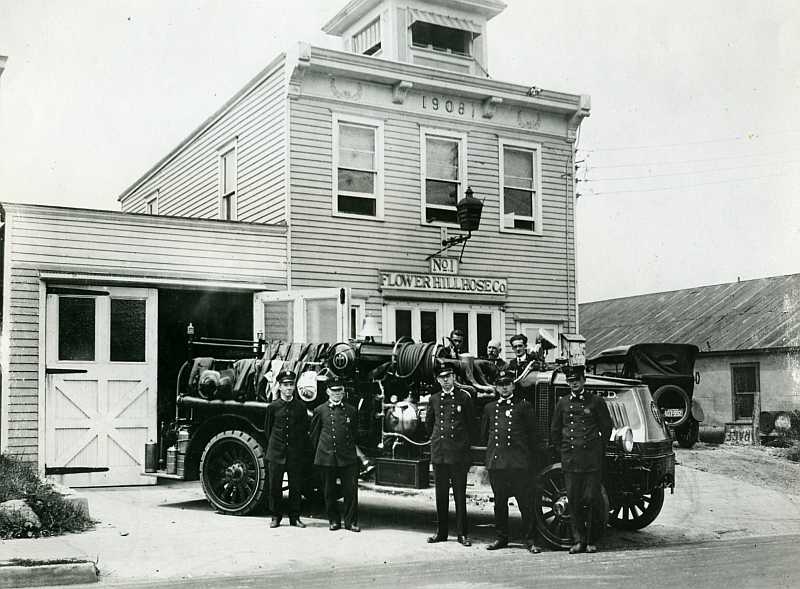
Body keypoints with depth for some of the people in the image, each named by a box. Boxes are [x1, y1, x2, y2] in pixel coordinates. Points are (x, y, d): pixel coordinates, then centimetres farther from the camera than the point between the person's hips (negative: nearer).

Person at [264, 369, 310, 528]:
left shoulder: (301, 407, 3)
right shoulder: (273, 407, 2)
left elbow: (305, 430, 8)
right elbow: (267, 430, 10)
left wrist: (302, 450, 6)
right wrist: (273, 446, 9)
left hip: (295, 454, 0)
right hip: (276, 454, 0)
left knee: (296, 487, 4)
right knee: (274, 486, 4)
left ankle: (294, 517, 14)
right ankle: (276, 517, 16)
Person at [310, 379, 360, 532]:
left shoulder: (351, 410, 9)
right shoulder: (320, 411, 4)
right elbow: (314, 435, 10)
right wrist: (319, 453, 9)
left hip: (347, 457, 1)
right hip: (326, 457, -1)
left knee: (351, 490, -2)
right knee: (329, 491, 6)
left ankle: (351, 521, 7)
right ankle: (333, 520, 19)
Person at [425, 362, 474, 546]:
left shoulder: (464, 397, 0)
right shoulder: (434, 399, 9)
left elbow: (470, 423, 8)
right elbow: (429, 423, 23)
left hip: (459, 453, -3)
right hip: (439, 452, 3)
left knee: (460, 495, 1)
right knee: (441, 495, 9)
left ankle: (462, 533, 8)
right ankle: (441, 532, 17)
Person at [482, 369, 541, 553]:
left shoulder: (523, 406, 4)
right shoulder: (489, 408, 14)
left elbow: (533, 431, 6)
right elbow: (484, 433, 23)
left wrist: (527, 451, 6)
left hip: (519, 462, -3)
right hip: (496, 462, 3)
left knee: (526, 502, -2)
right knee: (499, 502, 10)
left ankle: (530, 540, 3)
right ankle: (501, 537, 20)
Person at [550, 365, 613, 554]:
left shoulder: (596, 402, 4)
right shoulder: (562, 403, 10)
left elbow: (606, 428, 10)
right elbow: (555, 431, 18)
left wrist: (598, 450, 8)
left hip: (592, 460, -2)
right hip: (570, 460, 2)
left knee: (592, 499, -2)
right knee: (573, 500, 3)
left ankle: (591, 541, 10)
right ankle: (578, 541, 11)